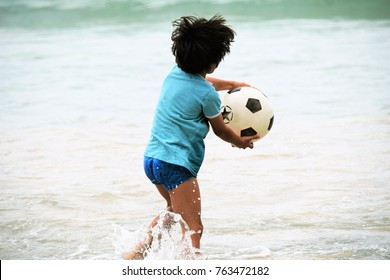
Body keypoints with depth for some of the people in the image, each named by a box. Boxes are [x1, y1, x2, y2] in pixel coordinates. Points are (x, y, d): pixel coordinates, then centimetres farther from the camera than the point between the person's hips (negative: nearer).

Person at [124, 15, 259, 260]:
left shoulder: (175, 74, 7)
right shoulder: (208, 95, -15)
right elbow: (221, 131, 2)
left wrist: (232, 84, 42)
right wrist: (241, 142, 21)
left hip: (152, 158, 9)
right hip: (176, 165, -9)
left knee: (175, 209, 31)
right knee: (194, 228, -6)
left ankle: (139, 251, 26)